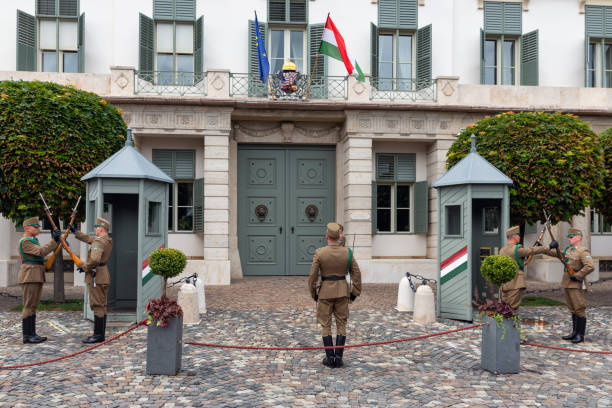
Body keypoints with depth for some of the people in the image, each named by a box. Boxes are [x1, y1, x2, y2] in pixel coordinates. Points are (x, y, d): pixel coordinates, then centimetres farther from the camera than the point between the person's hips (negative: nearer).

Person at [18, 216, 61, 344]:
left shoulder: (33, 240, 21)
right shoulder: (25, 241, -10)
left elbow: (41, 254, 17)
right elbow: (40, 252, -20)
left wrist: (56, 240, 10)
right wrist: (54, 241, -19)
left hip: (36, 276, 10)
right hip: (29, 276, -10)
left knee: (33, 306, 10)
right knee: (29, 306, -7)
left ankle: (32, 334, 13)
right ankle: (27, 335, -4)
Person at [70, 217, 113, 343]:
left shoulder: (99, 242, -17)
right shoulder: (107, 240, 12)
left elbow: (95, 260, -30)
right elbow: (89, 239, 28)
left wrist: (84, 267, -13)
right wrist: (76, 232, 32)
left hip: (96, 276, -10)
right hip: (103, 276, 10)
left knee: (97, 306, -6)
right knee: (101, 306, 12)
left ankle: (98, 335, -4)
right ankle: (100, 334, 18)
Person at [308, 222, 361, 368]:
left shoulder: (319, 253, -11)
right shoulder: (347, 252, -5)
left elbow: (313, 276, -8)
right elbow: (356, 274, -2)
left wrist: (313, 293, 5)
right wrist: (355, 292, 8)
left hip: (325, 291, -2)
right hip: (342, 291, 2)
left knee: (325, 325, 8)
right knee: (341, 324, 9)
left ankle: (330, 358, 7)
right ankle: (338, 357, 5)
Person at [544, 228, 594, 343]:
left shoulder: (583, 252, -13)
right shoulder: (568, 249, 14)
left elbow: (591, 266, -24)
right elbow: (556, 254, 26)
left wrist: (577, 276, -21)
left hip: (577, 285, -9)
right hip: (567, 284, 9)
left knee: (579, 309, -3)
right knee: (573, 310, 14)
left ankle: (580, 335, 4)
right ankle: (575, 332, 22)